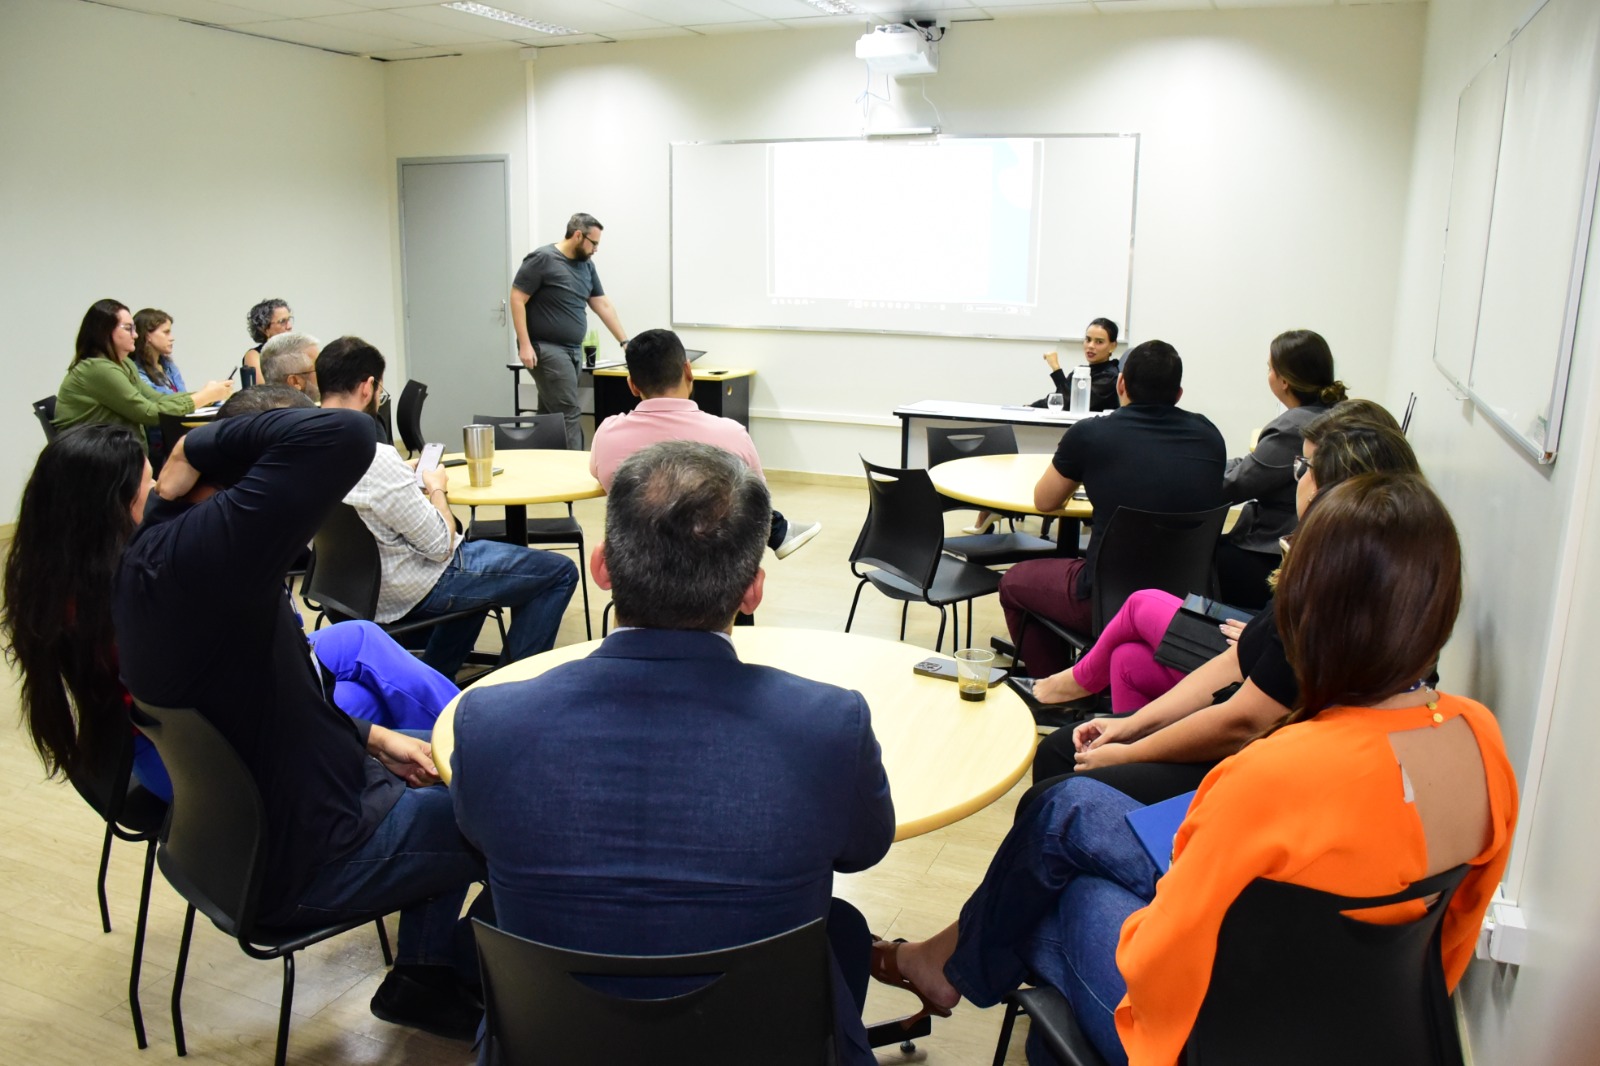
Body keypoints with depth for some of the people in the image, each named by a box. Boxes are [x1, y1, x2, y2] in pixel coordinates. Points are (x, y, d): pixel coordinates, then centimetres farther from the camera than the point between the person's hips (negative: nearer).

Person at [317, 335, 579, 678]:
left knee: (477, 549, 35)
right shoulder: (375, 458, -31)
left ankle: (434, 678, 33)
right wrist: (436, 488, -6)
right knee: (560, 572, 2)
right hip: (416, 590, -9)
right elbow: (441, 544, -22)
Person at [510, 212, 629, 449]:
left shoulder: (586, 264, 14)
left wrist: (624, 341, 13)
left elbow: (603, 305, 17)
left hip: (573, 350, 8)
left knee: (550, 413, 9)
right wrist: (525, 345, -17)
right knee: (568, 413, -13)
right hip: (547, 350, -8)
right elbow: (517, 299, -11)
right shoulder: (542, 259, -9)